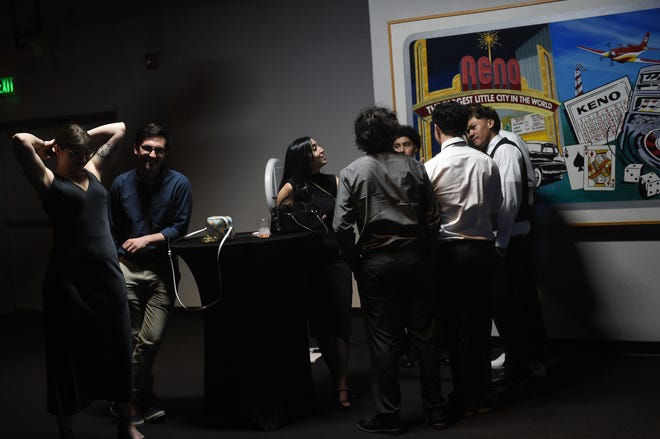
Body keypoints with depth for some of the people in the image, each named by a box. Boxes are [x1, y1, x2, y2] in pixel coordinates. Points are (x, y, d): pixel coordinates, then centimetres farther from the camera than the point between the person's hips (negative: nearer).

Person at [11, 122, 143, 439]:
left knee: (117, 350, 10)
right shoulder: (49, 182, 0)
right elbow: (19, 141, -15)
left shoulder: (93, 172, 16)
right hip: (68, 277, -5)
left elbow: (119, 129, 24)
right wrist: (45, 147, 4)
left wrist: (81, 139, 20)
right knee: (68, 354, 3)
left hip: (108, 273, 5)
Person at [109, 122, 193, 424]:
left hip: (162, 271, -1)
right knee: (130, 339, -1)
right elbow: (112, 229, 11)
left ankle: (127, 399, 17)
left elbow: (180, 227, -2)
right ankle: (144, 401, 15)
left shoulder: (178, 183, -1)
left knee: (151, 339, -3)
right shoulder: (121, 183, 6)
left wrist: (147, 239, -10)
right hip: (127, 269, 1)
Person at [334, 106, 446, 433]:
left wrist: (355, 263, 3)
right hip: (414, 257, 2)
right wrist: (426, 258, 10)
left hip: (375, 262, -2)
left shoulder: (351, 173, -4)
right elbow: (432, 219, 1)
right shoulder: (413, 168, 2)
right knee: (424, 335, 9)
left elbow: (342, 226, -9)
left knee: (383, 339, 5)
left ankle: (388, 415, 10)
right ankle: (435, 409, 18)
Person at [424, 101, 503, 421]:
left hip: (451, 251, -3)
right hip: (483, 248, 4)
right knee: (480, 322, 12)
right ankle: (483, 395, 19)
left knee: (456, 325, 5)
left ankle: (465, 398, 10)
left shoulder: (432, 167, -9)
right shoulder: (487, 163, 0)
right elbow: (496, 210, 6)